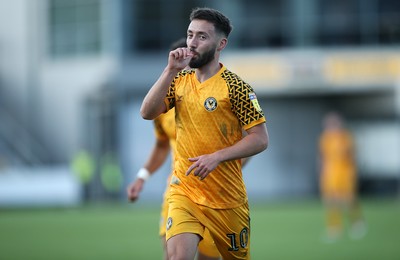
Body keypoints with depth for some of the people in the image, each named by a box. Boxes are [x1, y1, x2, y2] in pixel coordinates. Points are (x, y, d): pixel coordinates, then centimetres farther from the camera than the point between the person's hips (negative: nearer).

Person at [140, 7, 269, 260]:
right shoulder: (179, 80, 7)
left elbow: (261, 140, -11)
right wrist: (170, 71, -12)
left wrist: (217, 157, -21)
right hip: (184, 190, 2)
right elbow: (147, 113, -5)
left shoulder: (236, 86, -9)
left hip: (227, 197, -2)